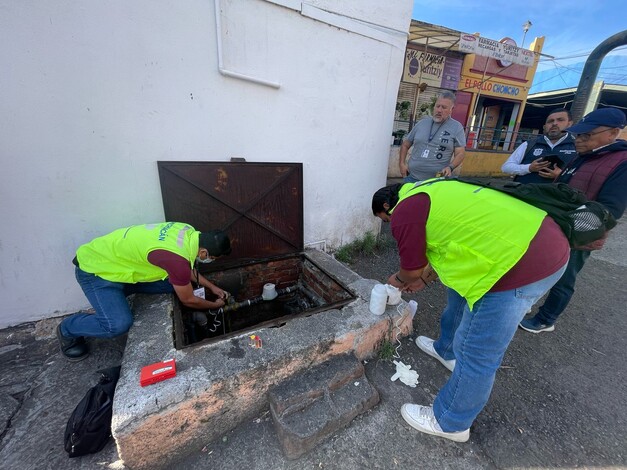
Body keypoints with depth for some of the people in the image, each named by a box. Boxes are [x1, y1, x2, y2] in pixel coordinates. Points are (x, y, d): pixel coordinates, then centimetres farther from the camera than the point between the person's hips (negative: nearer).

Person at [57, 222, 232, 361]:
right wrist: (215, 305, -2)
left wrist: (211, 287, 10)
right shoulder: (176, 258, -37)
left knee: (174, 282, -5)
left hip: (117, 258, 8)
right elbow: (188, 300, -19)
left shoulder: (190, 234, -12)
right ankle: (67, 330, 11)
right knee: (118, 324, -21)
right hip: (95, 269, -8)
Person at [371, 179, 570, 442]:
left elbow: (411, 268, -2)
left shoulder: (404, 212, -13)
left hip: (523, 265, -10)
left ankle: (450, 423, 28)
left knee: (476, 354, 5)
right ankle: (447, 350, 53)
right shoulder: (426, 191, 17)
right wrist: (424, 279, 34)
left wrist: (399, 280, 21)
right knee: (460, 295, 28)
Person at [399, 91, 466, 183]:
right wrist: (402, 164, 3)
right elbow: (405, 145, 16)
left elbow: (460, 153, 1)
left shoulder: (457, 127, 4)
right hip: (412, 177, 2)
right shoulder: (422, 123, 11)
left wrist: (450, 167, -18)